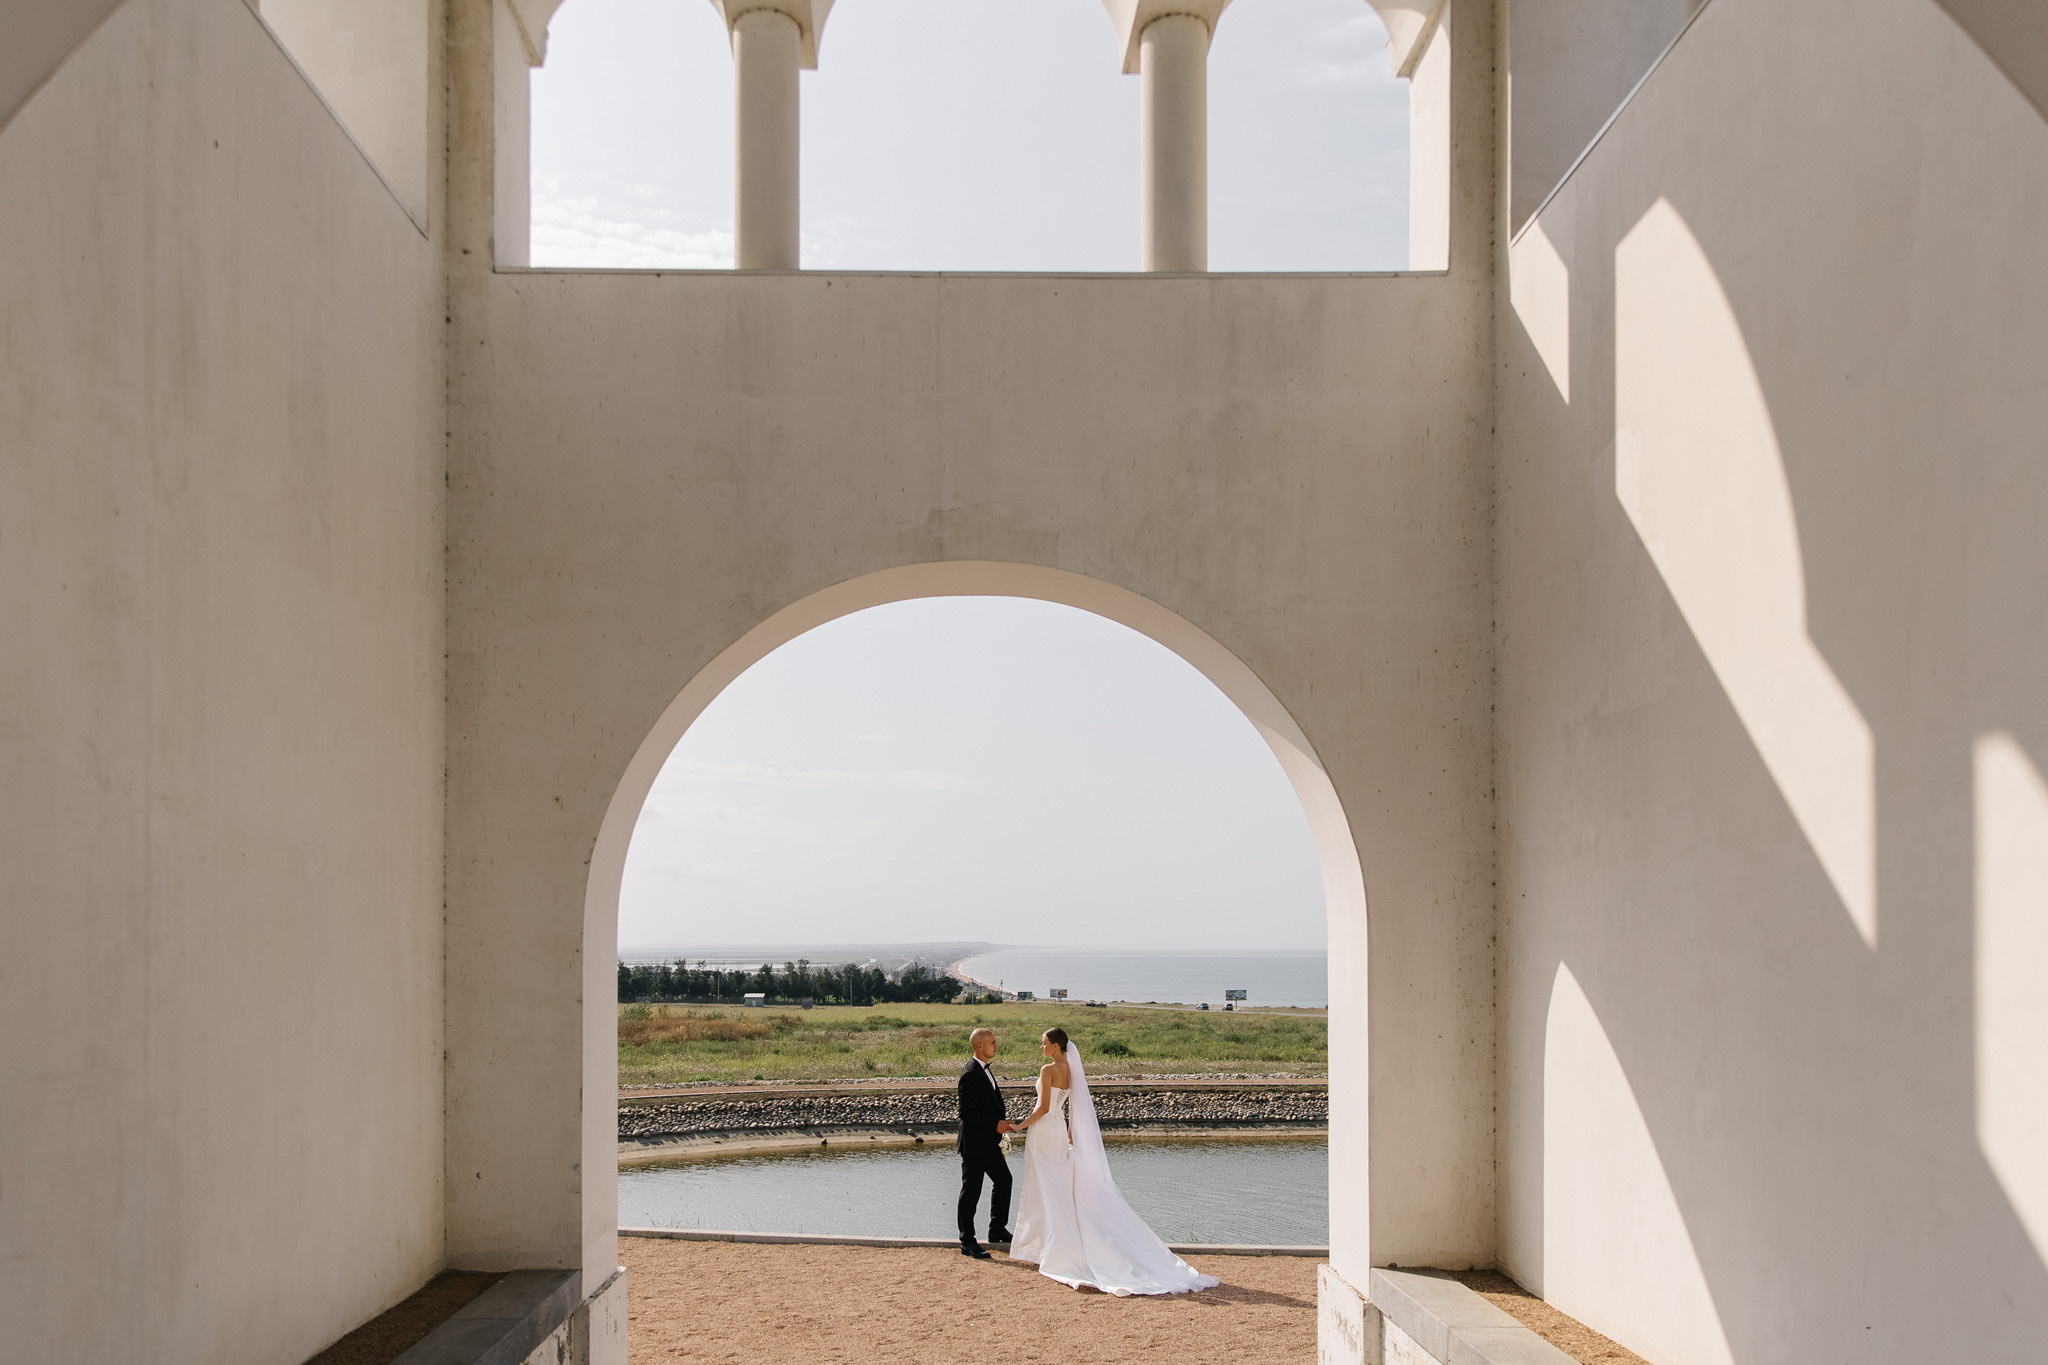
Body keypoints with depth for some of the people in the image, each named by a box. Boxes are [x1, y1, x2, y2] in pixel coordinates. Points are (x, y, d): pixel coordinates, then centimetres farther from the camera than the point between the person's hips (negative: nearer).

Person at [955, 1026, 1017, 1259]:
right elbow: (966, 1112, -23)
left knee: (1003, 1180, 17)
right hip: (974, 1142, -10)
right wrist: (995, 1125, -23)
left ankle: (997, 1230, 30)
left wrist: (1003, 1119, 9)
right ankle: (967, 1242, 9)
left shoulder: (985, 1069, 10)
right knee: (971, 1191, 0)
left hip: (989, 1141, 10)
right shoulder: (970, 1074, -21)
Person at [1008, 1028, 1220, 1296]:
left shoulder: (1048, 1069, -17)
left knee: (1045, 1191, -1)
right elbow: (1073, 1106, 13)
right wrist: (1070, 1133, 20)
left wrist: (1021, 1124, -7)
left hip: (1045, 1133, -8)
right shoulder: (1073, 1069, 7)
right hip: (1061, 1131, 8)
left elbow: (1044, 1107, -19)